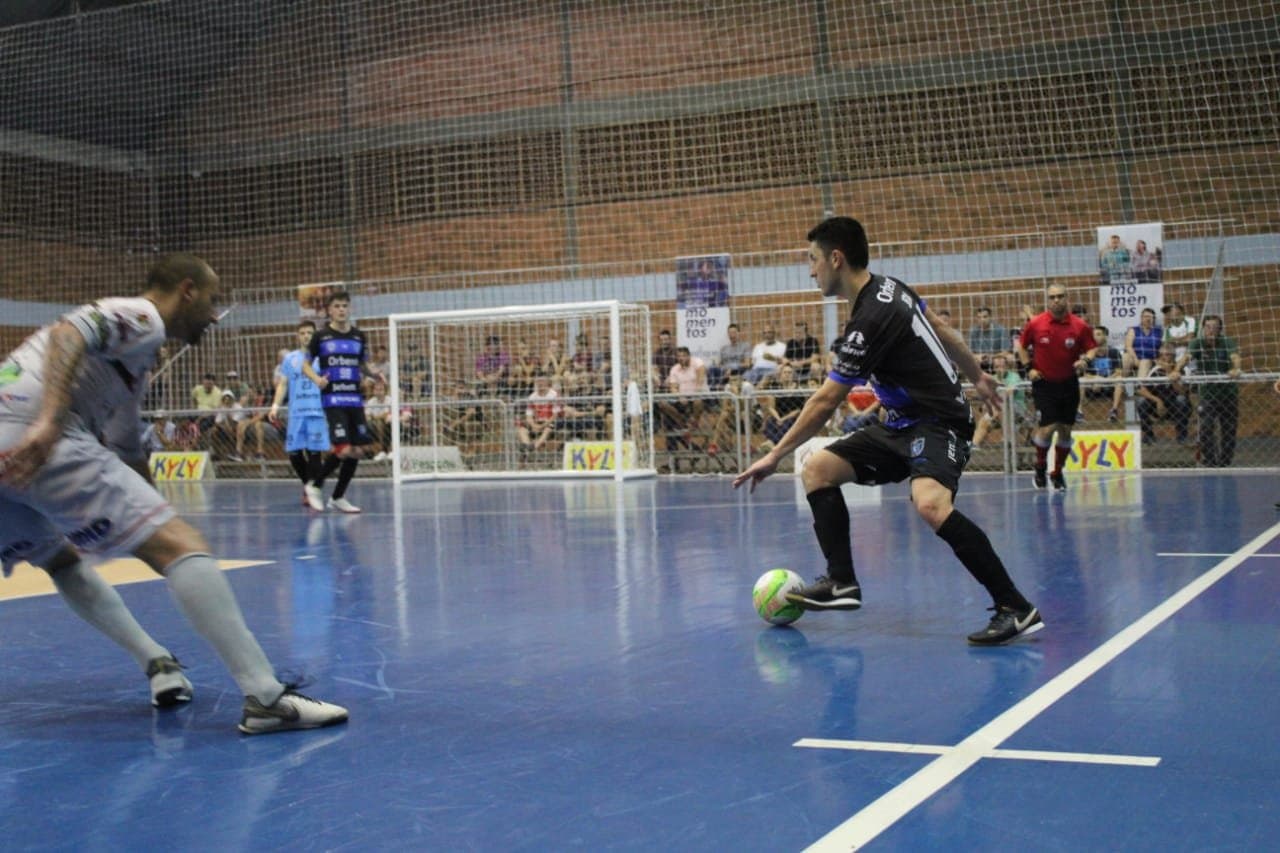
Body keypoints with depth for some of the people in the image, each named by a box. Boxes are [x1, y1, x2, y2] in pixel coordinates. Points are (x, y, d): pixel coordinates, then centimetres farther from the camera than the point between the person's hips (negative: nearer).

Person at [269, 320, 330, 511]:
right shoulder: (290, 359, 12)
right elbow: (283, 384, 12)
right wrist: (275, 405, 2)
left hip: (318, 411, -2)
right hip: (296, 412, 2)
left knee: (315, 452, -9)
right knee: (294, 453, 2)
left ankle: (313, 490, -4)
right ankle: (309, 486, 22)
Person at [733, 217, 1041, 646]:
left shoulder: (870, 321, -23)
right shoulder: (888, 288, 4)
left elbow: (824, 402, -18)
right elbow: (942, 331, 18)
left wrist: (775, 456, -10)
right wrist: (977, 375, 33)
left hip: (937, 422, -11)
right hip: (902, 423, 11)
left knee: (931, 503, -36)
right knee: (818, 469, 4)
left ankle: (1016, 609, -29)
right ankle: (842, 582, -1)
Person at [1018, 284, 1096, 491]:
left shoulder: (1080, 326, -6)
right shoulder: (1035, 324, -7)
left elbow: (1091, 348, 3)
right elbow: (1022, 346, 8)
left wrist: (1084, 361, -18)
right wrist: (1029, 367, -3)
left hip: (1069, 384, 2)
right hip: (1044, 383, -2)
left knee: (1065, 430, 6)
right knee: (1048, 428, -12)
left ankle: (1058, 473, 26)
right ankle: (1040, 467, 15)